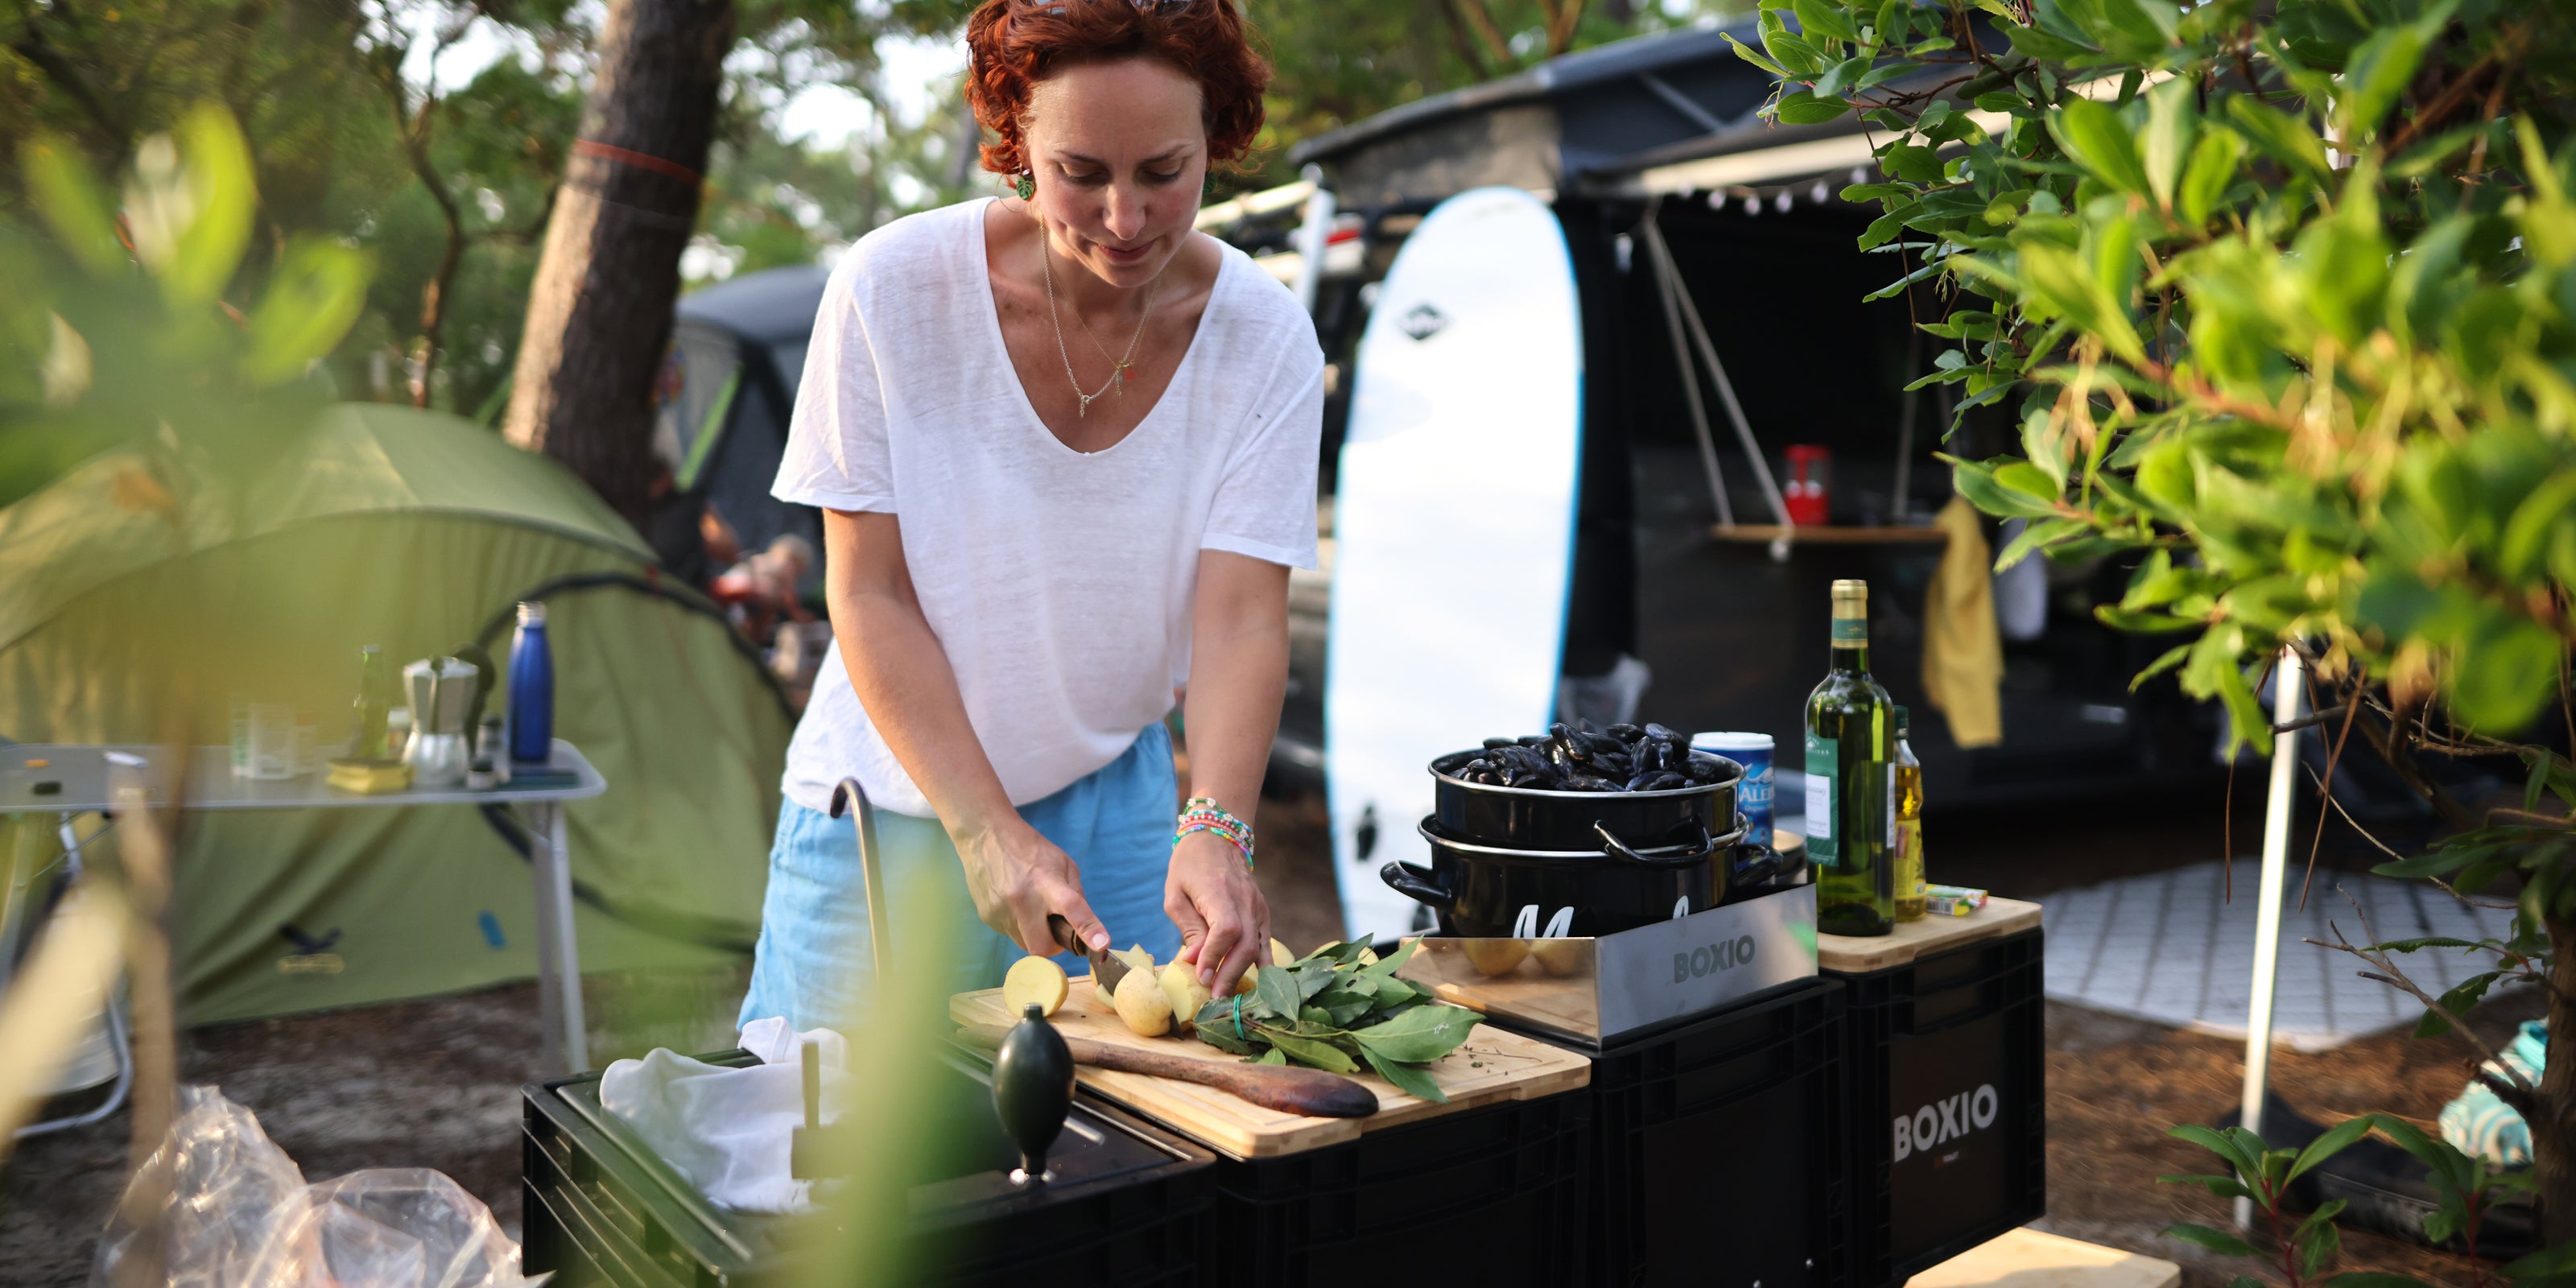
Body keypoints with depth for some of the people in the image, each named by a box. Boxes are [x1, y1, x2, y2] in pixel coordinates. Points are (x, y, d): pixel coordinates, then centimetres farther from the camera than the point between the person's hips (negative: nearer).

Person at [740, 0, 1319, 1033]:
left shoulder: (1264, 339, -13)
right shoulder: (891, 290, -17)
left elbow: (1239, 621, -16)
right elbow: (869, 597, -13)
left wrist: (1215, 832, -33)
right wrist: (989, 833, -19)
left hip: (1117, 803, 2)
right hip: (892, 805, -1)